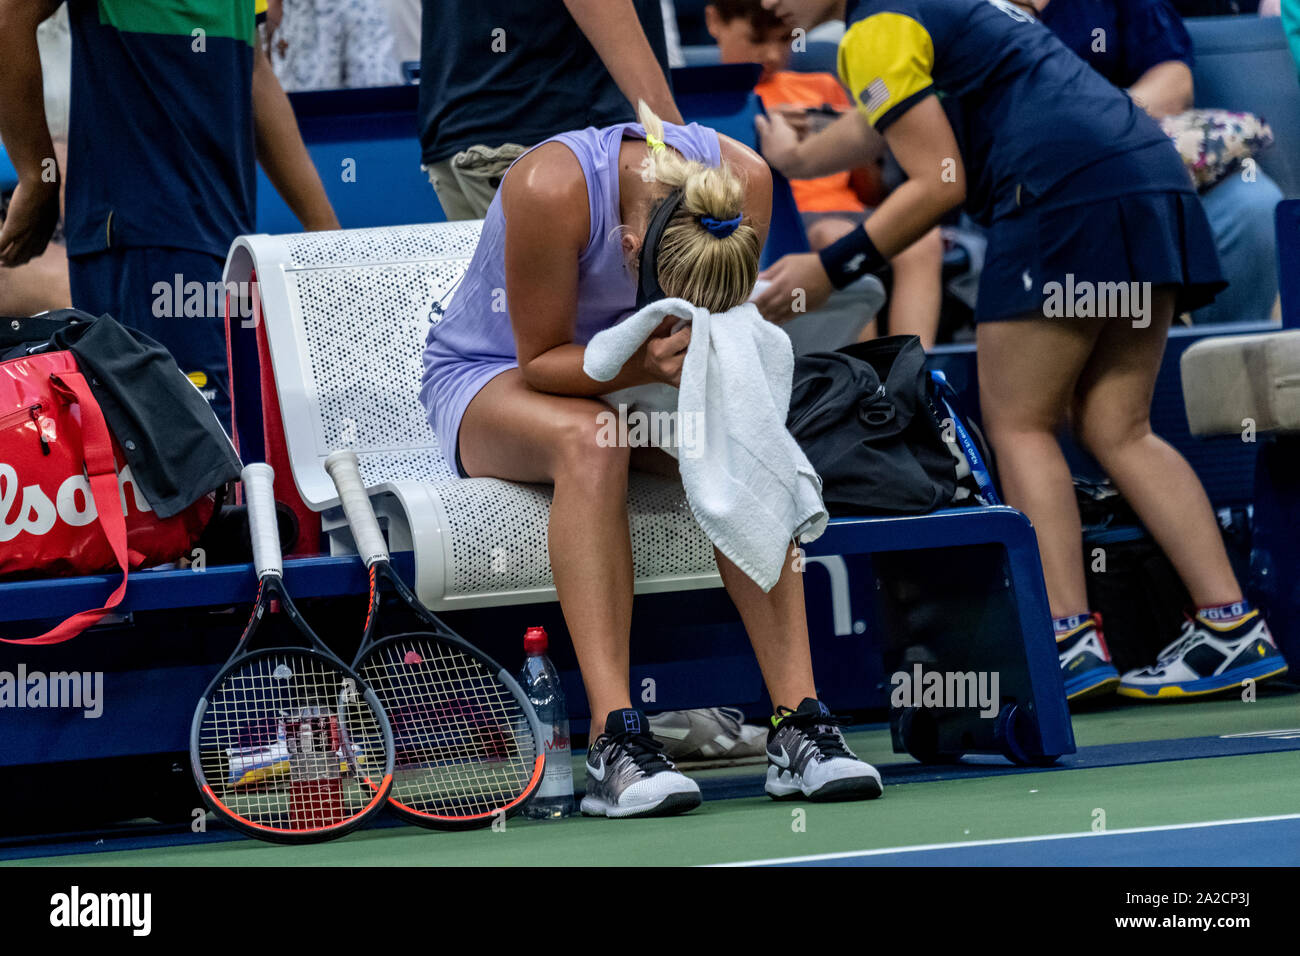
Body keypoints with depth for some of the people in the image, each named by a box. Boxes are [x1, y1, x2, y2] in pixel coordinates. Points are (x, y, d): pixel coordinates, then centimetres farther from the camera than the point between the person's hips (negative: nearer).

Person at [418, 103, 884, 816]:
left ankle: (797, 723, -31)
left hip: (637, 379, 4)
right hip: (490, 378, -4)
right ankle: (615, 743, -42)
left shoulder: (744, 181, -21)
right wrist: (645, 365, -40)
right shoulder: (550, 188, -34)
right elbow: (541, 361, -23)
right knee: (591, 442, -38)